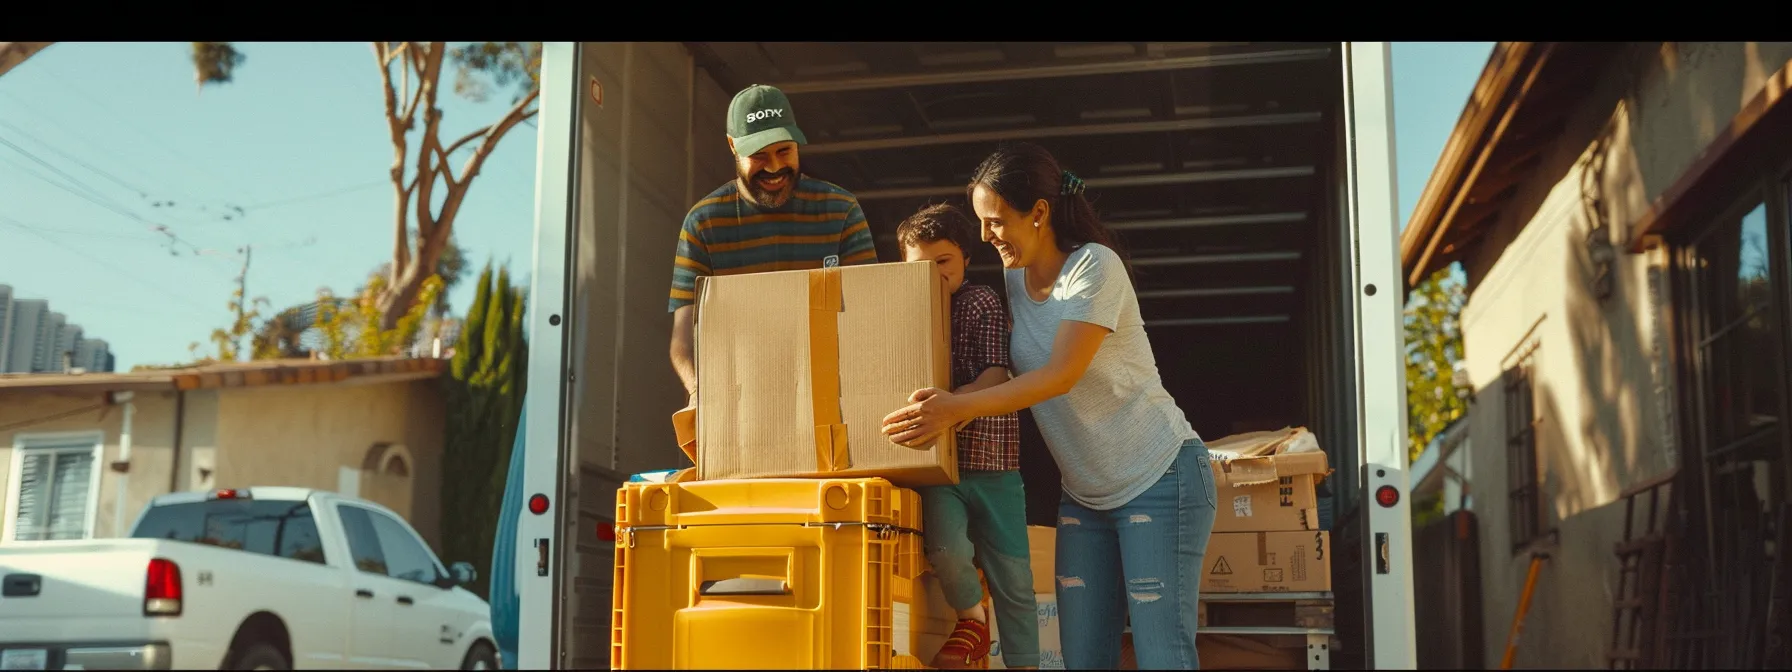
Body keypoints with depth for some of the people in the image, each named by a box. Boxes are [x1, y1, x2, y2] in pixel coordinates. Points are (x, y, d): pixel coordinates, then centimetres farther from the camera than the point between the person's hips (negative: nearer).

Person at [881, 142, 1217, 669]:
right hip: (1086, 492, 7)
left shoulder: (1095, 267, -17)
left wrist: (957, 408, -33)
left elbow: (1061, 375, -26)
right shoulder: (1012, 280, 5)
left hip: (1160, 479, -7)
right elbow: (1008, 369, 11)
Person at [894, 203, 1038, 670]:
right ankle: (971, 617, 7)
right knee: (947, 548, -24)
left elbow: (995, 376, -10)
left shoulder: (982, 302, 0)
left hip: (993, 465, -1)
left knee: (1013, 578, 2)